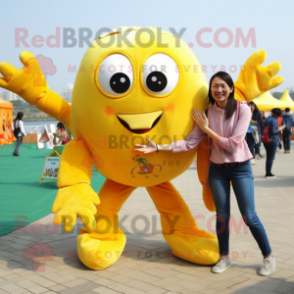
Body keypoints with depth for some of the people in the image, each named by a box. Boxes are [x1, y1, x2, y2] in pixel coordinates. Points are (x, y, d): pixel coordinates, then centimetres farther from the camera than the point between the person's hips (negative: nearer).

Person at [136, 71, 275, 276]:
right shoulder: (206, 113, -5)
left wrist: (207, 129, -17)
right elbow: (190, 142, -11)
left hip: (241, 167, -2)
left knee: (249, 216, 0)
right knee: (222, 215, 10)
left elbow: (233, 144, -18)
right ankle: (224, 257, 27)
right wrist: (159, 148, -20)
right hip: (217, 168, 3)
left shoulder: (242, 109, -12)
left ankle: (268, 257, 20)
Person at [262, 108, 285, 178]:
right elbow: (273, 131, -21)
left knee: (268, 157, 15)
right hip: (273, 140, -7)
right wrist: (279, 129, -5)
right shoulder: (274, 120, -15)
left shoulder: (267, 119, 8)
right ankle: (269, 173, 3)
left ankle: (267, 173, 20)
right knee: (271, 157, 0)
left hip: (265, 140, 7)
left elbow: (262, 129, 13)